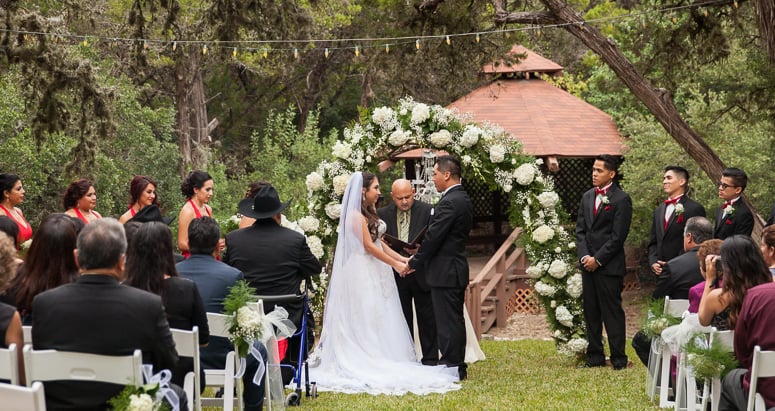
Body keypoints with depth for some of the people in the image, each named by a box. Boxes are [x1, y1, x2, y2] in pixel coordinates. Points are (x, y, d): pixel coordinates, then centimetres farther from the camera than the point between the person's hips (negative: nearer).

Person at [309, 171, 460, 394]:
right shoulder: (356, 215, -15)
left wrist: (401, 258, 6)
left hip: (376, 272, 9)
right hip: (362, 273, -9)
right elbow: (369, 246, -17)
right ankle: (367, 363, -1)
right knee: (365, 317, -5)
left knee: (379, 317, 8)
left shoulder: (370, 213, 14)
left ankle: (379, 360, 11)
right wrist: (394, 264, -11)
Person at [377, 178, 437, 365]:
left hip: (421, 274, -2)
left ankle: (430, 360, 10)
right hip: (396, 275, 2)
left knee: (427, 319, 4)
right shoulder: (383, 214, 5)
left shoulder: (427, 211, -2)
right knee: (402, 320, 8)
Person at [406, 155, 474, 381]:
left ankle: (451, 367, -2)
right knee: (455, 320, 15)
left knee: (447, 322, -5)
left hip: (445, 272, -10)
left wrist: (414, 263, -7)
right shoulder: (463, 199, 13)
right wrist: (420, 256, 13)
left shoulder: (449, 203, -19)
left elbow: (433, 237, -19)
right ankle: (458, 366, 21)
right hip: (457, 269, 10)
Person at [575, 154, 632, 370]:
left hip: (609, 265, -7)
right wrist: (584, 256, -2)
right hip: (588, 264, 7)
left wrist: (598, 259, -12)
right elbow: (580, 229, 13)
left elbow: (618, 236, -11)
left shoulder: (621, 200, -6)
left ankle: (619, 358, 1)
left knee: (612, 312, -4)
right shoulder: (587, 197, 15)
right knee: (591, 312, 9)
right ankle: (595, 356, 16)